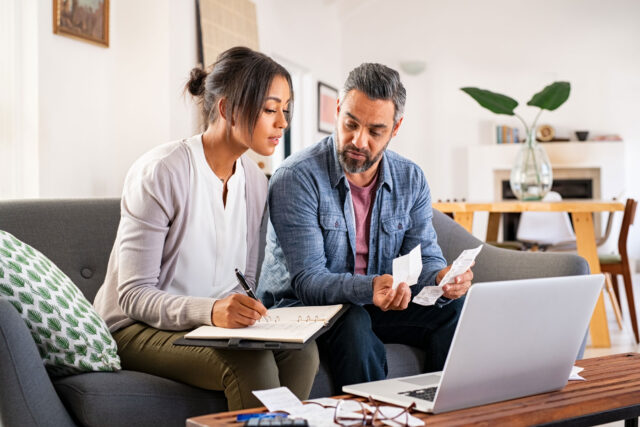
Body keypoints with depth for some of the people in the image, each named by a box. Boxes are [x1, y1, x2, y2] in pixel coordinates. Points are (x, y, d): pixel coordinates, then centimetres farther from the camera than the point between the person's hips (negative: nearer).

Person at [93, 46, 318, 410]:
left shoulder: (255, 181, 6)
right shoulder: (160, 172, -16)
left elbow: (244, 283, 10)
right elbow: (134, 295, -19)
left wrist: (243, 312, -14)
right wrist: (210, 310, -35)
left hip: (214, 323, 6)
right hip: (136, 329, -6)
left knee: (301, 350, -21)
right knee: (250, 363, -31)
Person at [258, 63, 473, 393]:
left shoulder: (411, 180, 1)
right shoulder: (296, 178, -18)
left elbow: (425, 257, -1)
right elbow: (308, 280, -23)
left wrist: (443, 278, -27)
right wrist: (370, 288, -42)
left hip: (374, 306, 5)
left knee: (454, 309, -19)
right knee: (353, 323, -37)